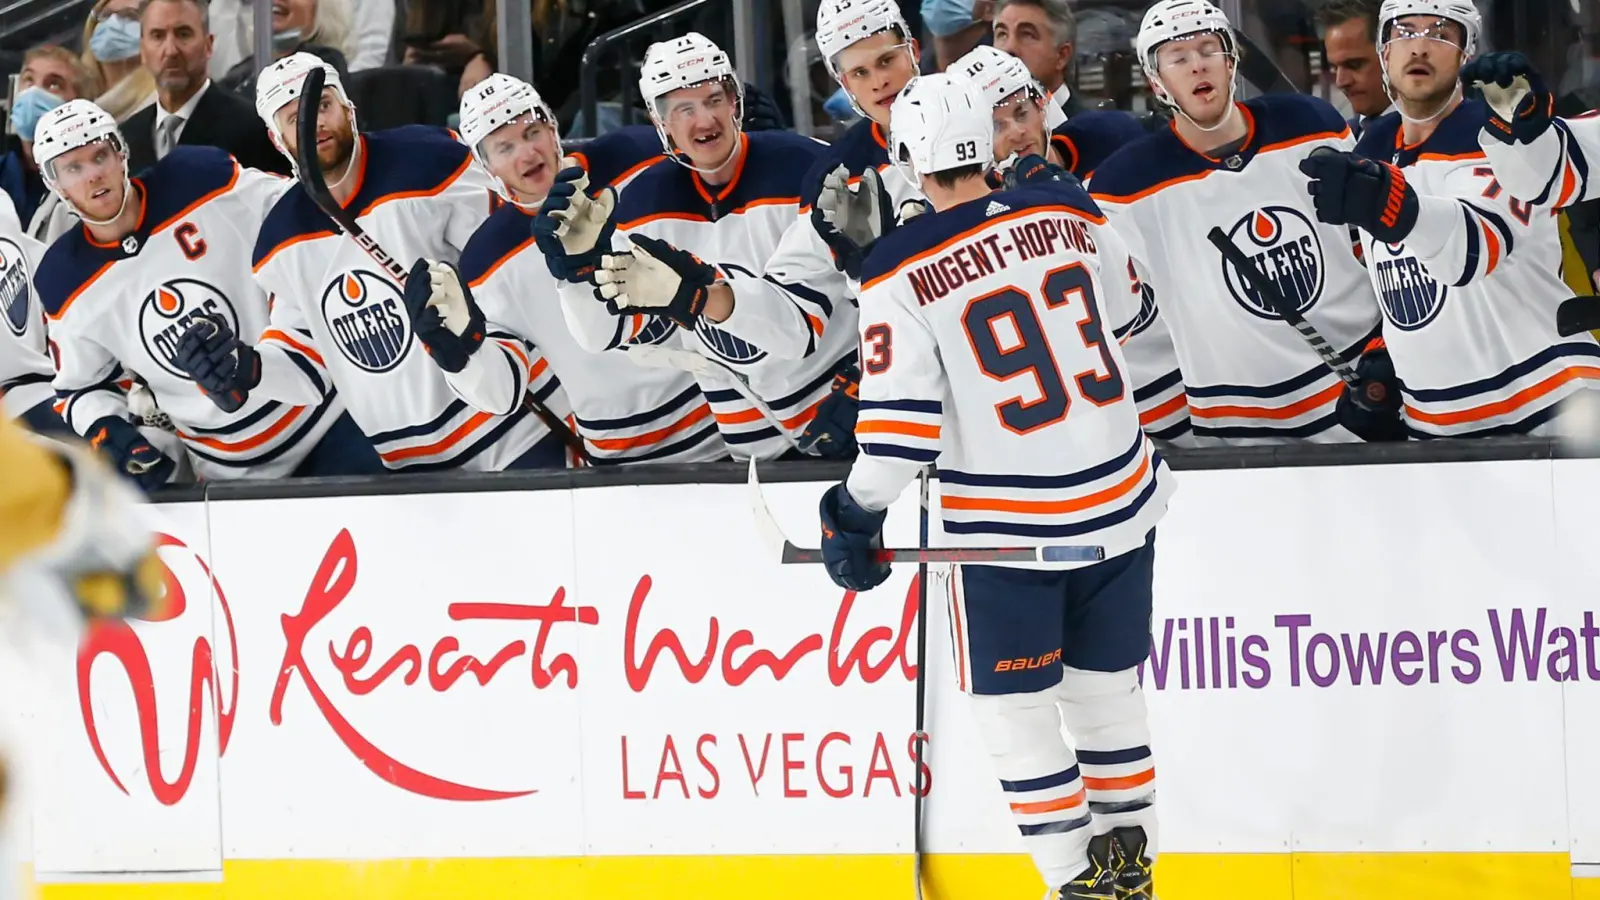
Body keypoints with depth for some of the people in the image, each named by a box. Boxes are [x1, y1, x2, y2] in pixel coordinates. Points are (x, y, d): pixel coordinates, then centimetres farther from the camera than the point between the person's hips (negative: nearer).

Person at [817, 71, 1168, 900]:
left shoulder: (902, 273, -13)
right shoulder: (1071, 215, 0)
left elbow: (899, 425, -14)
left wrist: (856, 515, 0)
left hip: (1006, 521, -5)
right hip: (1120, 499, 5)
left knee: (1014, 708, 8)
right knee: (1106, 689, 18)